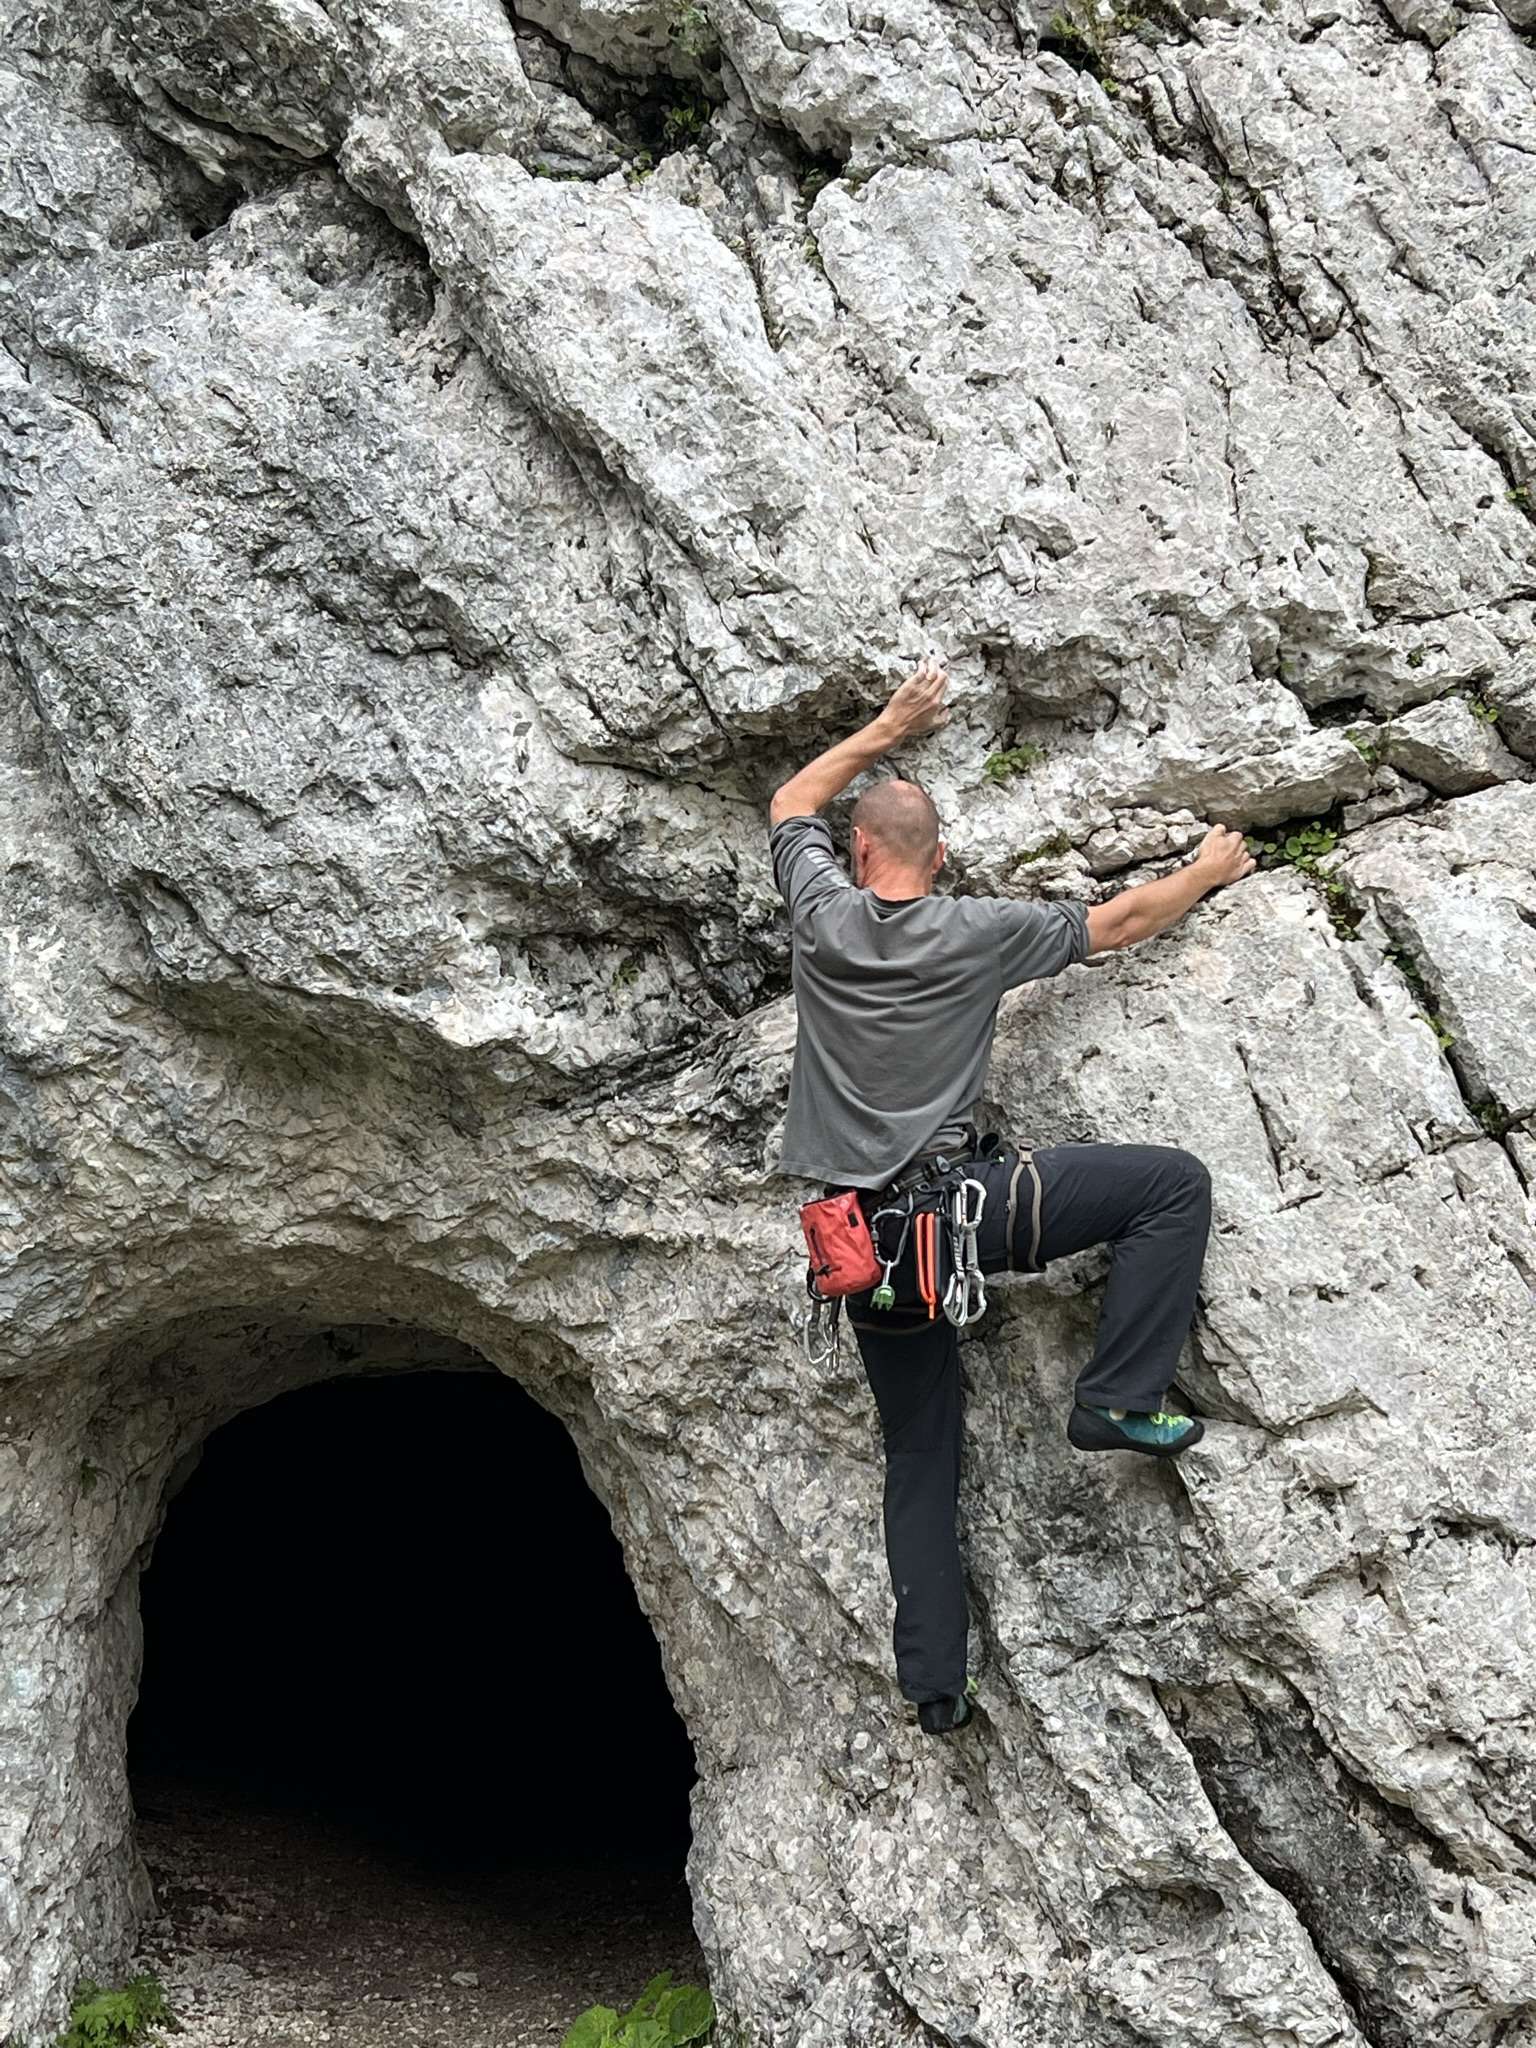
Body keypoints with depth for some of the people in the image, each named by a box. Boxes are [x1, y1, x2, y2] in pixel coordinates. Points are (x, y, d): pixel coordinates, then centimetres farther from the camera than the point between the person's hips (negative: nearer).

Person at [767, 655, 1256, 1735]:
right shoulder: (976, 931, -1)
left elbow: (795, 801, 25)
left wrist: (891, 728, 32)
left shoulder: (823, 914, 5)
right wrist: (1209, 871, 29)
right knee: (1176, 1182, 4)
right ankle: (1119, 1399, -2)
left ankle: (934, 1680, 12)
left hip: (869, 1240, 5)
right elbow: (1115, 924, 12)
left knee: (919, 1460, 14)